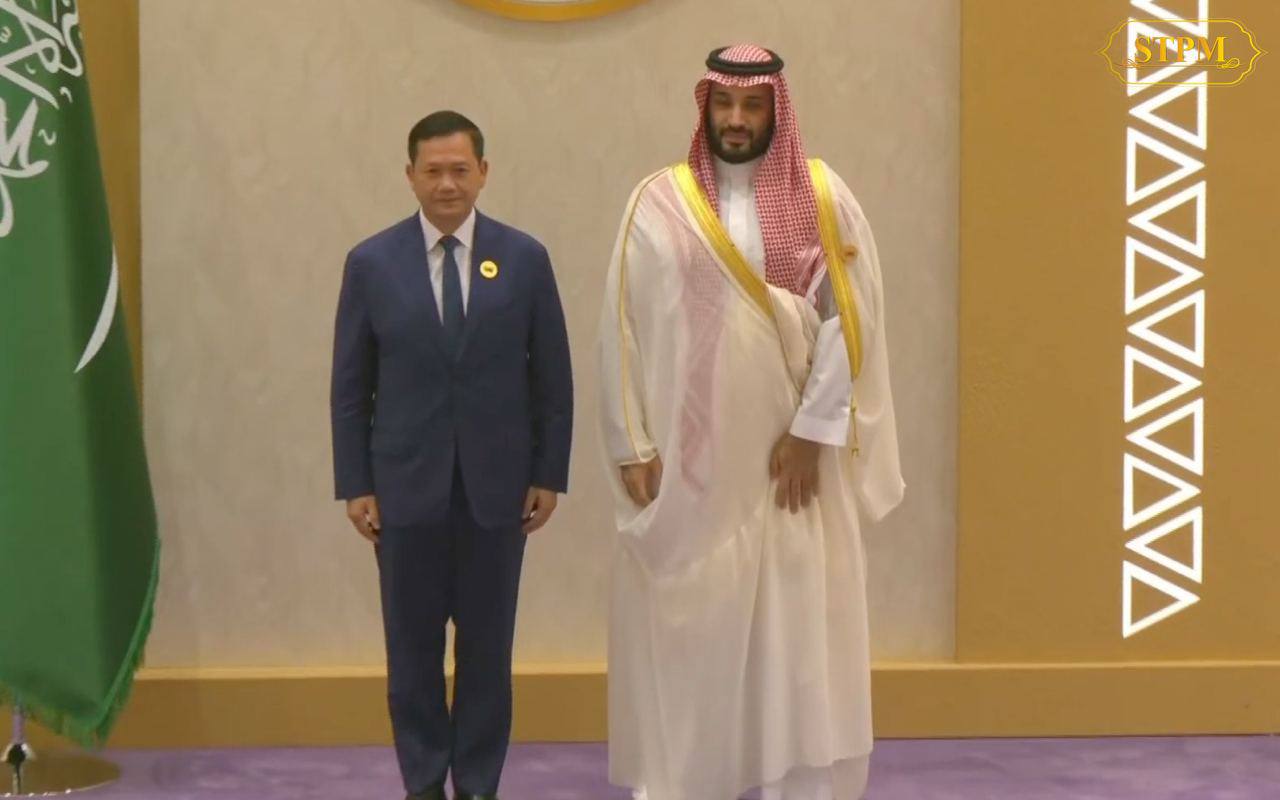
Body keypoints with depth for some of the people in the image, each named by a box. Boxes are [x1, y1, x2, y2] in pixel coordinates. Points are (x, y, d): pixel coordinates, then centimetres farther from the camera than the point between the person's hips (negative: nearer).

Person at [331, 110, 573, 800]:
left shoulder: (524, 259, 2)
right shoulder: (371, 263, 1)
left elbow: (552, 378, 5)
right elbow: (350, 386, 3)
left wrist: (549, 474, 1)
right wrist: (354, 484, -1)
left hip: (496, 484, 0)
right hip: (407, 484, 0)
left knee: (487, 645, 5)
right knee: (412, 646, 5)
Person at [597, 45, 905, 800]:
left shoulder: (824, 199, 2)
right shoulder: (658, 204, 1)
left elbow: (851, 319, -3)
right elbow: (623, 327, 0)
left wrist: (813, 430, -11)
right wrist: (631, 444, -6)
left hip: (789, 456, 0)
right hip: (685, 460, 0)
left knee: (799, 630, 1)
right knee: (683, 631, 2)